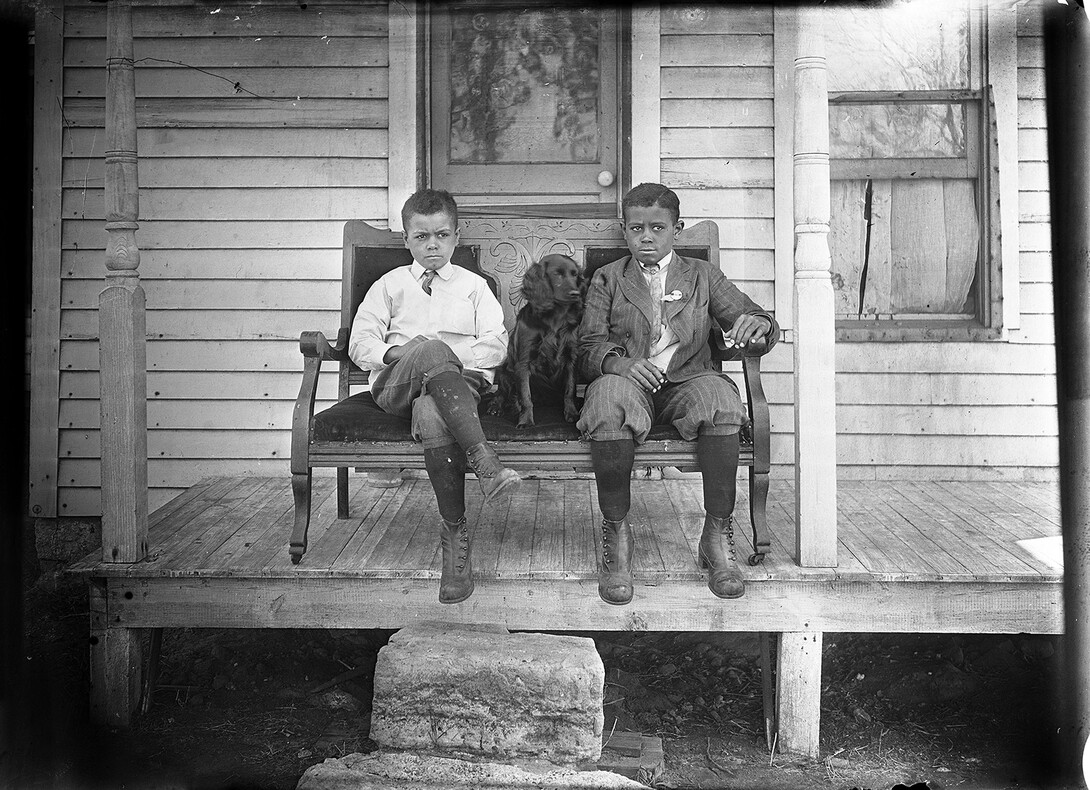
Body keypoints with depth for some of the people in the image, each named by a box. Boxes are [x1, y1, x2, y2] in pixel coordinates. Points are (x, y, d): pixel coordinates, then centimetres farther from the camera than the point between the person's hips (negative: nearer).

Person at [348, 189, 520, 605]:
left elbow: (495, 343, 10)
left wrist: (465, 361, -10)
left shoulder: (473, 285, 23)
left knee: (432, 414, -41)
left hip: (458, 379, 0)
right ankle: (484, 461, -52)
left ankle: (455, 533, -41)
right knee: (433, 350, -39)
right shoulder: (389, 285, 25)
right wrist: (396, 353, -7)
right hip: (396, 384, 0)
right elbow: (360, 341, 14)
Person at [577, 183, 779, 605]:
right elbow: (589, 345, 5)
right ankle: (616, 534, -25)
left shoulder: (702, 276, 20)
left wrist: (759, 324, -15)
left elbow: (750, 315, 12)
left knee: (720, 396, -35)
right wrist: (619, 363, -19)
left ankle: (718, 535, -24)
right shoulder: (607, 278, 17)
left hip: (688, 380, 1)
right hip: (627, 380, -1)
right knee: (608, 398, -38)